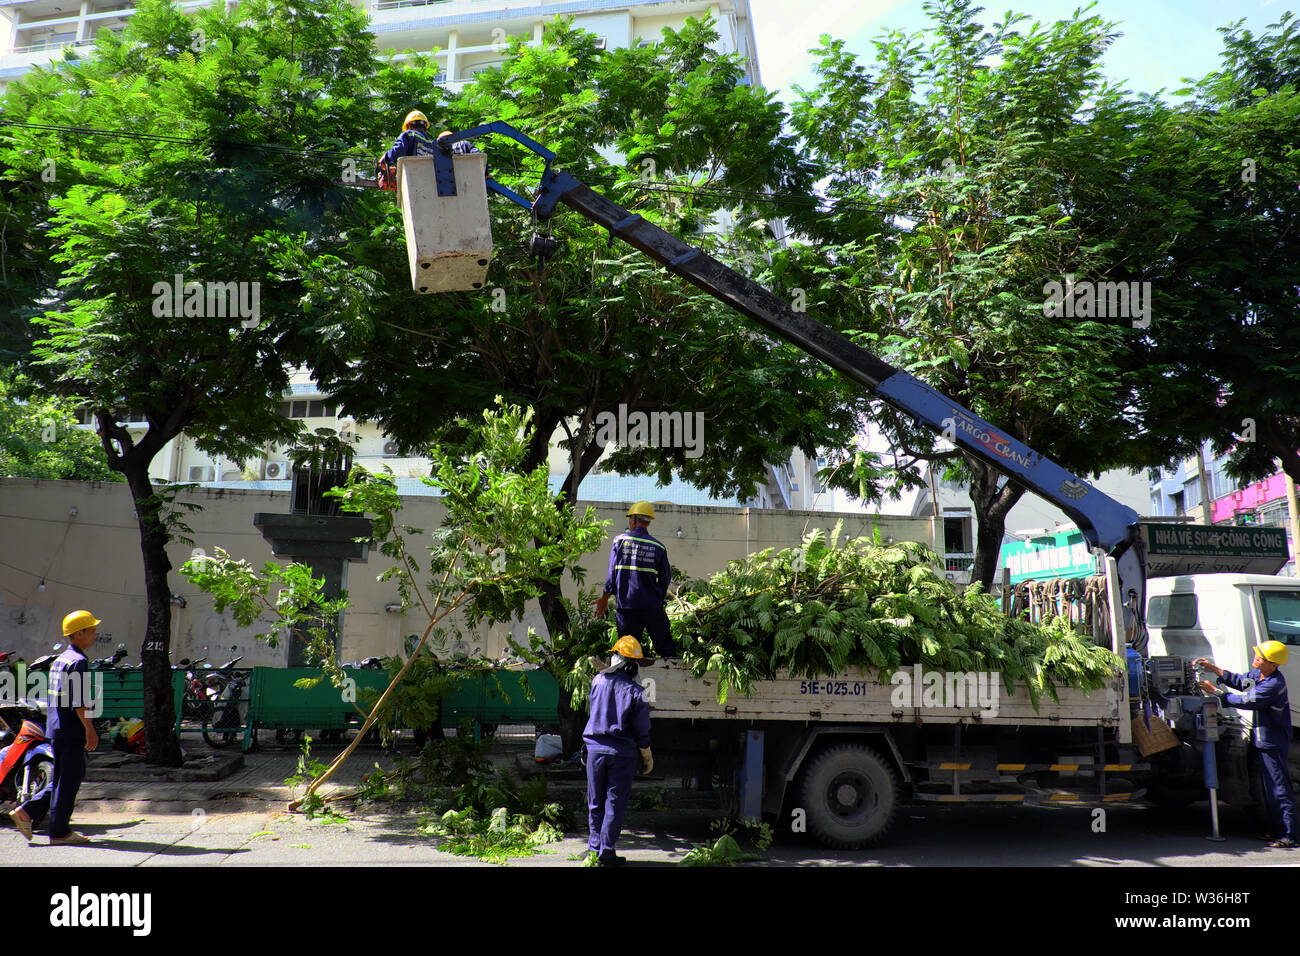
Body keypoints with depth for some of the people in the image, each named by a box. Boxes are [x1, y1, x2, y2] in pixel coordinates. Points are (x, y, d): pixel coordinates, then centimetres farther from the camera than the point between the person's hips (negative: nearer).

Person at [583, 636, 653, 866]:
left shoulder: (598, 681, -4)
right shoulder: (635, 692, -11)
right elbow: (642, 732, -6)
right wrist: (648, 759, 6)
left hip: (595, 749, 3)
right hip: (623, 753, -2)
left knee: (595, 802, 14)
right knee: (615, 802, 4)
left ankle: (594, 846, 19)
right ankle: (606, 851, 5)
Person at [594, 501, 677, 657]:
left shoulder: (620, 541, -1)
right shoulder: (658, 547, 1)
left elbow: (612, 572, -2)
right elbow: (665, 579, 4)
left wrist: (604, 598, 7)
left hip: (626, 605, 0)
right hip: (652, 606, 0)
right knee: (665, 647, 6)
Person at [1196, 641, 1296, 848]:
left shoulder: (1273, 685, -26)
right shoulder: (1257, 673, 2)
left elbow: (1245, 702, -22)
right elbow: (1240, 682, 18)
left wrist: (1215, 691, -14)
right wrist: (1213, 668, 8)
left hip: (1273, 743, -10)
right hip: (1263, 739, 10)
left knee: (1279, 788, -5)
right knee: (1268, 786, 17)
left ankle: (1289, 836, 1)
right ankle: (1276, 829, 28)